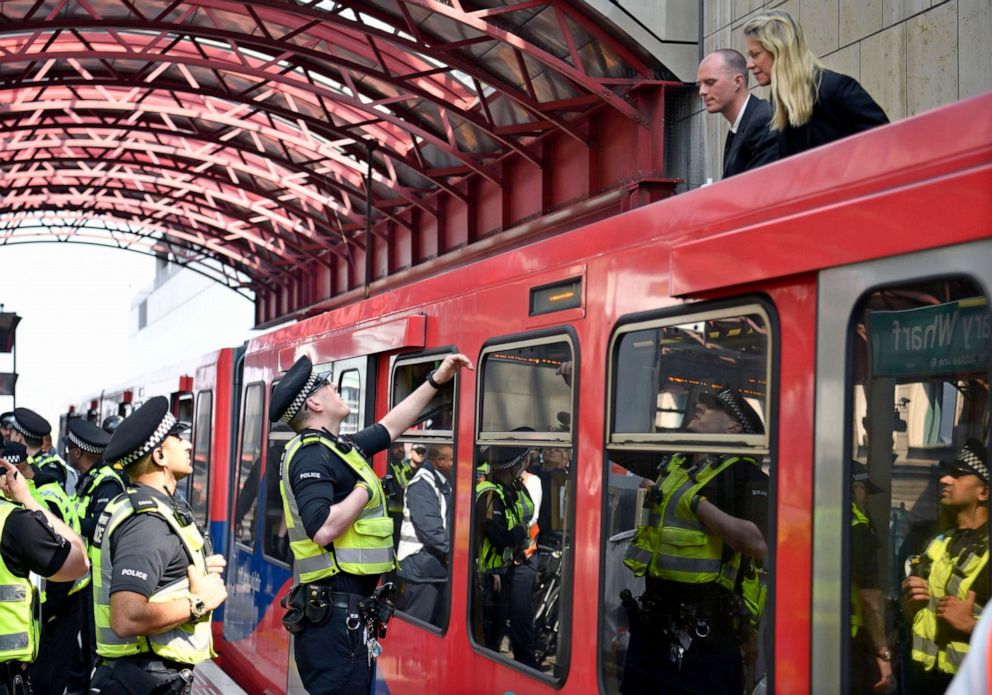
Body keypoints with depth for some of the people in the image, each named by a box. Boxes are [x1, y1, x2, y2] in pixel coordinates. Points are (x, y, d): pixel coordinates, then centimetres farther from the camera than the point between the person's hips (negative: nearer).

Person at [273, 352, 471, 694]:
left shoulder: (336, 448, 14)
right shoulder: (312, 455, -16)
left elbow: (390, 427, 27)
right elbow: (323, 529, -28)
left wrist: (436, 380, 27)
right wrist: (364, 490, -14)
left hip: (346, 612, 10)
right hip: (333, 615, -10)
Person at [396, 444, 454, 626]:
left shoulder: (443, 484, 14)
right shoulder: (422, 485, -16)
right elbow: (430, 529, -23)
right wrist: (452, 550, -19)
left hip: (439, 567, 10)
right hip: (423, 568, -10)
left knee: (439, 624, 15)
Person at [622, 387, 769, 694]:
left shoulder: (744, 474, -9)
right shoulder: (671, 464, 13)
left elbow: (760, 545, -23)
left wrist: (697, 502, -19)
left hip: (704, 634, -7)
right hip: (652, 623, 8)